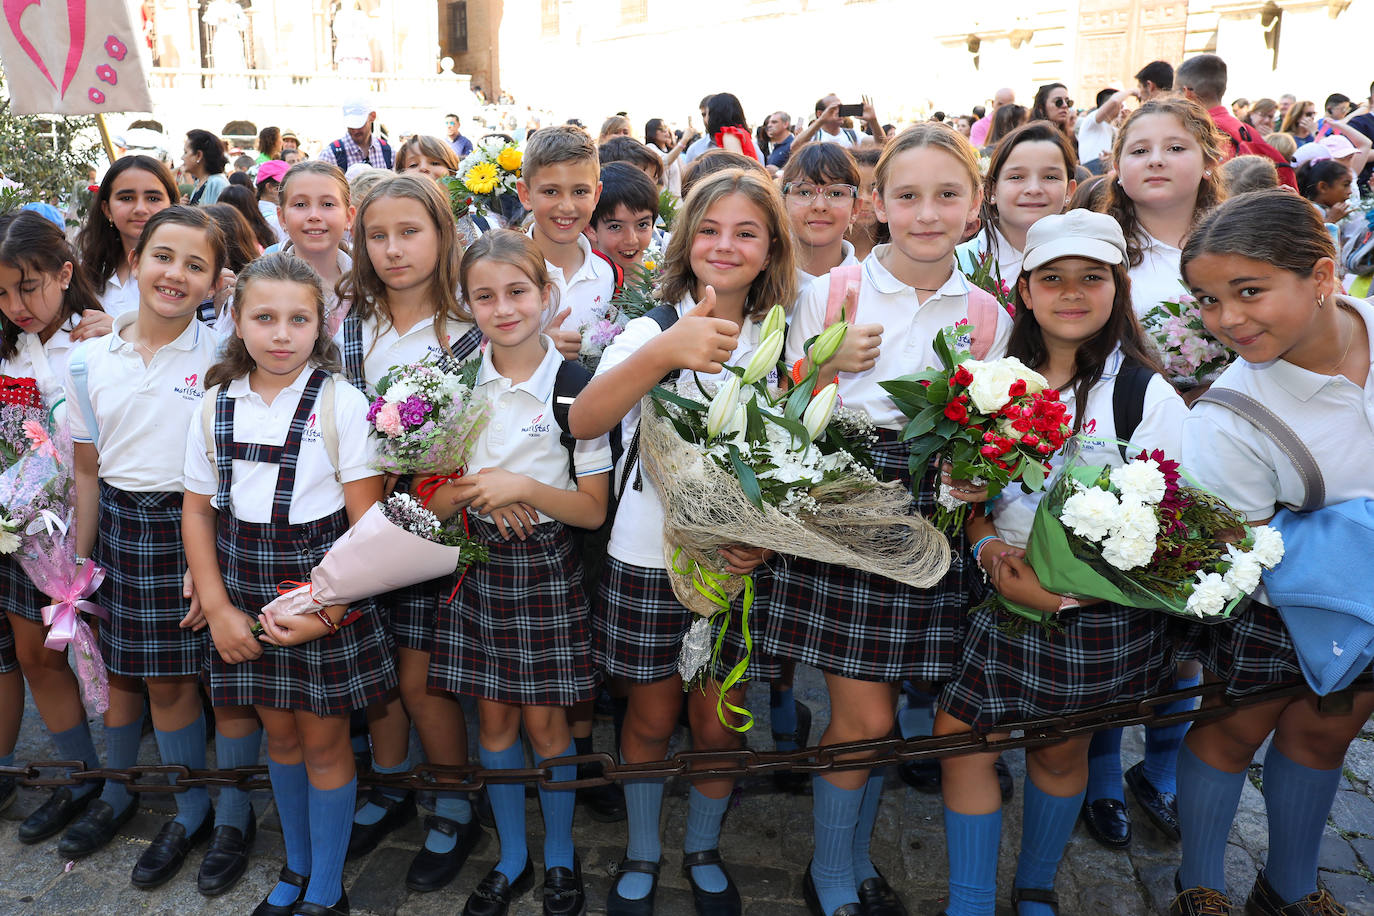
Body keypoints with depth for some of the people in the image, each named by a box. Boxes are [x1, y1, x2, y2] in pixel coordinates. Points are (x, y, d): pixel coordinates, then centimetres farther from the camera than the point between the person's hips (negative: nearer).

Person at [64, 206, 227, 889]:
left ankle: (196, 811, 24)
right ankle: (113, 794, 37)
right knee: (123, 672, 14)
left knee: (171, 677, 4)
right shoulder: (89, 361, 3)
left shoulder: (223, 358, -7)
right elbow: (88, 469, 9)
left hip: (195, 526, -3)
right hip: (121, 526, 3)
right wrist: (82, 562, 9)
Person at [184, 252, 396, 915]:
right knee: (278, 734, 18)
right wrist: (218, 608, -1)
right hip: (245, 595, 4)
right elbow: (198, 512, 6)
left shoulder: (342, 403, -11)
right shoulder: (216, 405, 2)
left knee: (323, 742, 8)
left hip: (326, 593, -4)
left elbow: (367, 524, -12)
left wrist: (323, 611, -17)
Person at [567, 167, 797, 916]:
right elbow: (582, 421, -25)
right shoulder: (650, 330, -6)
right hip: (648, 556, -1)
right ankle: (641, 856, 36)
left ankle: (704, 853, 38)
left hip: (738, 563, 2)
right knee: (650, 719, 13)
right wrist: (665, 353, -40)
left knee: (717, 725, 12)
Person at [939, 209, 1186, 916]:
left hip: (1099, 613, -3)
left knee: (1060, 750, 14)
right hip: (1000, 599, 4)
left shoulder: (1147, 396, -12)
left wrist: (1059, 593, -20)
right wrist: (984, 542, -9)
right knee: (960, 733, 2)